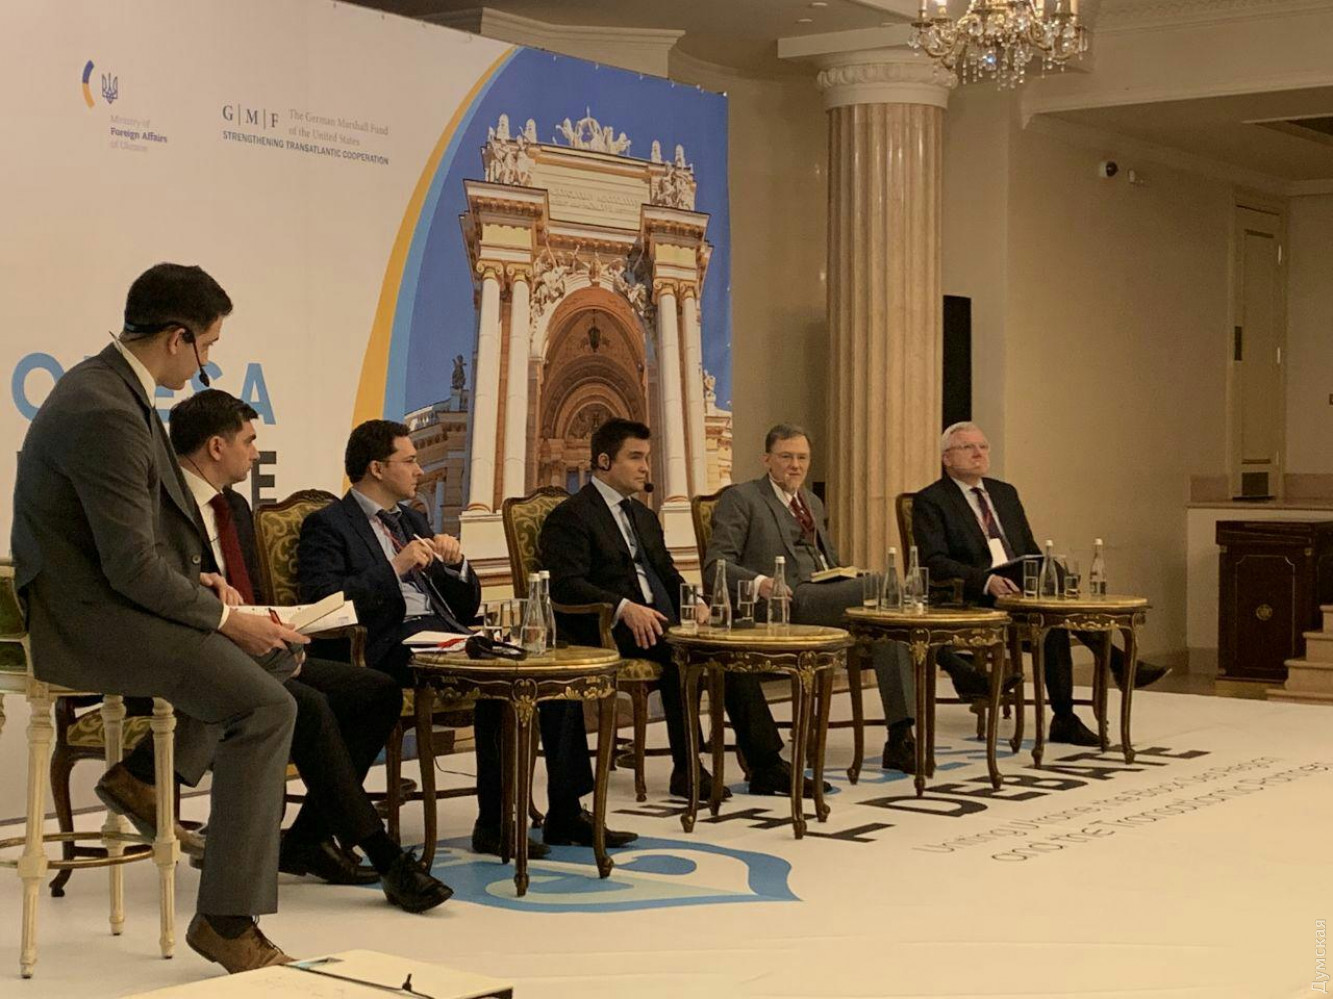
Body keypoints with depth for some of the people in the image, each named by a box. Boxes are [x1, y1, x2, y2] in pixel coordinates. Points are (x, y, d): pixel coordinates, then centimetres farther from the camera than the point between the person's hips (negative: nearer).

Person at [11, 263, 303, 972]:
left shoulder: (111, 384, 9)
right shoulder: (106, 414, -24)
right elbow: (132, 566, -25)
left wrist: (191, 575, 6)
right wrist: (221, 617, -14)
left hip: (109, 594, 11)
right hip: (87, 619, -11)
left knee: (280, 652, 17)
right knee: (265, 707, -21)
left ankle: (142, 777, 21)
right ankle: (227, 919, -16)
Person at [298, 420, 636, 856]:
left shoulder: (413, 520, 27)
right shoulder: (327, 525, 4)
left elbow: (467, 607, 26)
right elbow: (324, 602, -13)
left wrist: (455, 562, 6)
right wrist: (395, 567, -15)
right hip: (391, 645, -7)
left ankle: (565, 813, -10)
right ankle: (494, 823, -24)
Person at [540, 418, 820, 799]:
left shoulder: (644, 516, 26)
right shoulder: (570, 517, -2)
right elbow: (566, 585, -15)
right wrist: (624, 607, -29)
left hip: (658, 621, 7)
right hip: (610, 629, -7)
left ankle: (765, 767, -18)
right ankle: (686, 769, -26)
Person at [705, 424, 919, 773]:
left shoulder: (813, 502, 29)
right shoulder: (740, 499, 5)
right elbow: (716, 565, -4)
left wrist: (848, 578, 9)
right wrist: (759, 582, -24)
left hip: (825, 596, 7)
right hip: (786, 604, -7)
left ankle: (900, 734, -28)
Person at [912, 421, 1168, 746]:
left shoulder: (1005, 493, 22)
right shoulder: (930, 501, 1)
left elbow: (1030, 550, 23)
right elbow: (933, 561, -11)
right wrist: (987, 581, -26)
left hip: (1021, 589, 6)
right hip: (973, 599, -6)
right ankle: (1117, 662, -21)